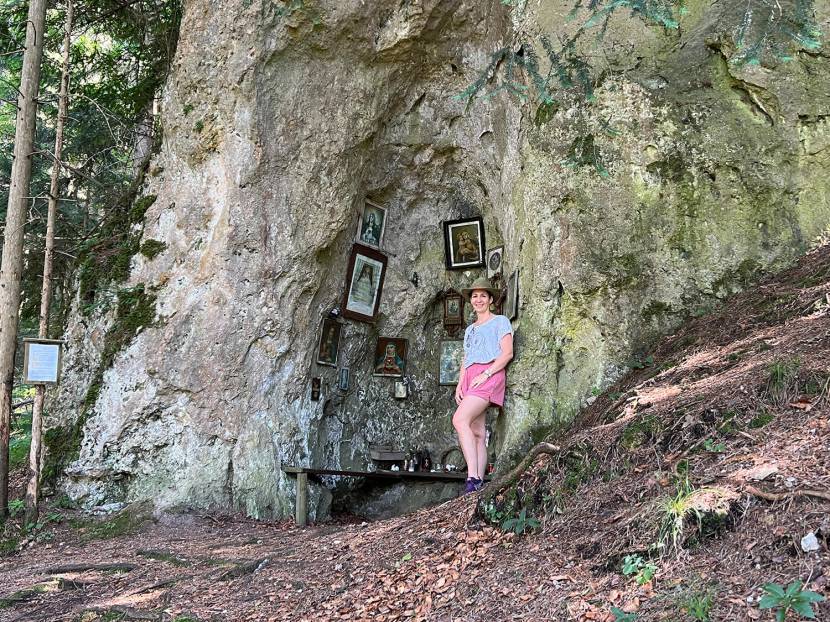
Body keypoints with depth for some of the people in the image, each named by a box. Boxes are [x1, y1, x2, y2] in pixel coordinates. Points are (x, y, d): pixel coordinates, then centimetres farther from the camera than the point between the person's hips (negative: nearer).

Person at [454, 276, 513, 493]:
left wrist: (485, 374, -15)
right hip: (470, 377, 7)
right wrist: (459, 384, 11)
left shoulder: (500, 321, 8)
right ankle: (478, 482, -6)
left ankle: (473, 478, -30)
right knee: (477, 432, -2)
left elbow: (507, 353, -4)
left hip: (490, 374, -7)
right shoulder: (470, 329, 29)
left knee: (460, 420, -26)